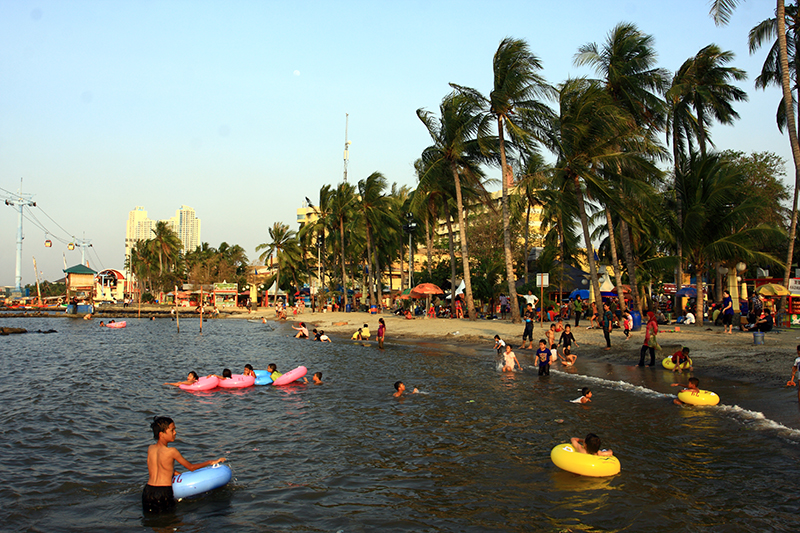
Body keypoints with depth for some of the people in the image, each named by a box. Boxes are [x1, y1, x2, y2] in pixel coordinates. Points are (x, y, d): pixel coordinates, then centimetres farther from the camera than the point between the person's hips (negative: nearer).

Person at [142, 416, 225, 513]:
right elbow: (191, 467, 1)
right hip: (163, 492, -6)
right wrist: (211, 462, 11)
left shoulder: (150, 448, 5)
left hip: (148, 491, 6)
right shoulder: (171, 451, -12)